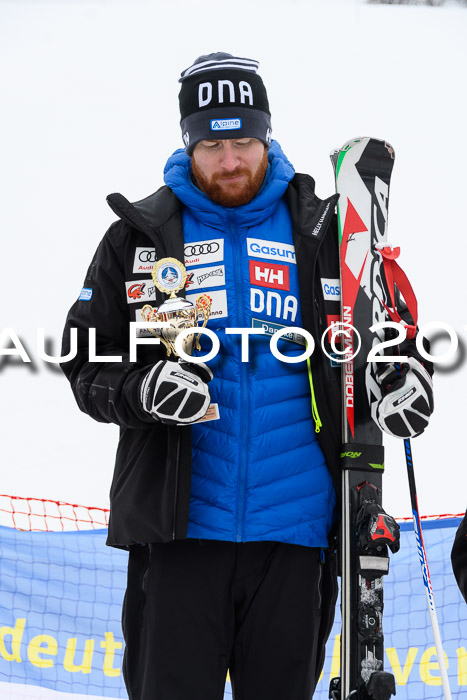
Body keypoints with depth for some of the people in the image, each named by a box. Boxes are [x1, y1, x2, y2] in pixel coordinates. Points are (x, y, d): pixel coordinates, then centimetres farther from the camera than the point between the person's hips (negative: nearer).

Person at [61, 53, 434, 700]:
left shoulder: (321, 233, 8)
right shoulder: (140, 236, 6)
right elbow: (87, 361, 6)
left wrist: (400, 376, -6)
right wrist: (141, 390, -15)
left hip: (292, 524, 1)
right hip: (179, 523, -1)